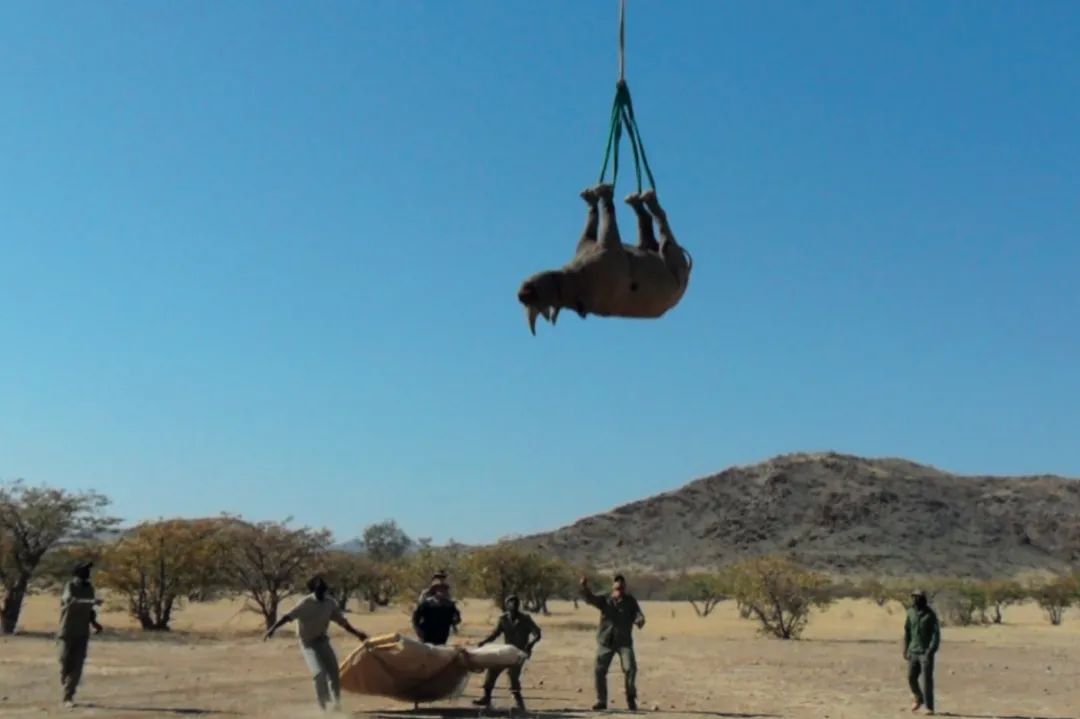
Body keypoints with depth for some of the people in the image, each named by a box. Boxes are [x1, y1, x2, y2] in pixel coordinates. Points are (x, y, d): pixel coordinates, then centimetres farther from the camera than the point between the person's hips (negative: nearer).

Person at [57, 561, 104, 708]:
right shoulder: (69, 587, -10)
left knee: (77, 665, -6)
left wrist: (94, 623, 2)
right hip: (67, 632, -4)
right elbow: (71, 602, -32)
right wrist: (91, 601, -44)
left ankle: (68, 697, -4)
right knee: (66, 662, 1)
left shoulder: (89, 588, 7)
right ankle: (64, 679, 34)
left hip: (82, 633, 4)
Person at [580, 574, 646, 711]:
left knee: (630, 667, -16)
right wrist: (584, 587, -35)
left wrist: (640, 620, -36)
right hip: (606, 641, 1)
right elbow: (589, 598, -14)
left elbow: (638, 614, -10)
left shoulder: (630, 602, 0)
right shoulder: (604, 601, 0)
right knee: (600, 670, -1)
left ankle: (631, 698, 4)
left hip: (624, 641, -1)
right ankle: (601, 701, 15)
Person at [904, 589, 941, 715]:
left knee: (927, 680, -6)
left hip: (926, 653, -5)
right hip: (913, 652, 5)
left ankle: (929, 707, 3)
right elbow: (907, 631, 13)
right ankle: (919, 699, 29)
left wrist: (931, 651, -23)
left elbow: (936, 634, -14)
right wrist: (905, 649, 9)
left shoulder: (930, 615, -11)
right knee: (911, 678, 5)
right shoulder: (911, 613, 5)